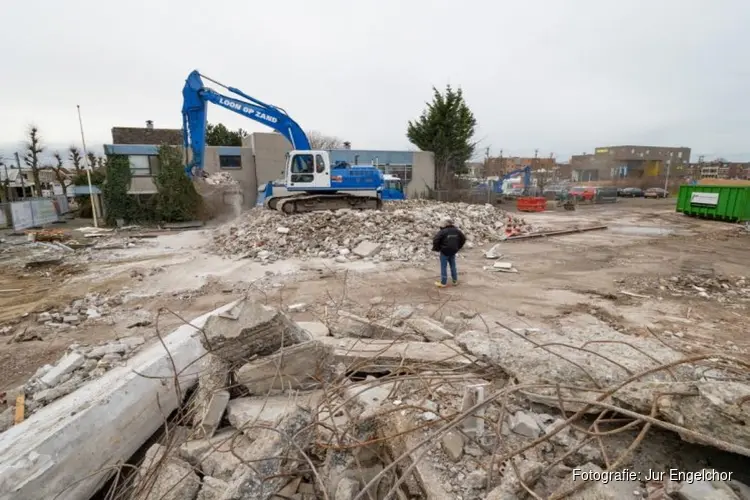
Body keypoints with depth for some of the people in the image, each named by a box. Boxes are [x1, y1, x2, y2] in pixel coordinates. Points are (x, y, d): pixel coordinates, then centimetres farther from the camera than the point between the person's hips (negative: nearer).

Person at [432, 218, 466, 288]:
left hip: (445, 252, -6)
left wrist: (436, 248, -7)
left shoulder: (442, 231, -17)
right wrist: (458, 247, 17)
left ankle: (443, 283, 8)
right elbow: (463, 239, 13)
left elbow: (435, 240, -23)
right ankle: (455, 281, 25)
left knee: (443, 267, 2)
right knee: (453, 265, 18)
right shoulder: (456, 231, 4)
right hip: (453, 251, 6)